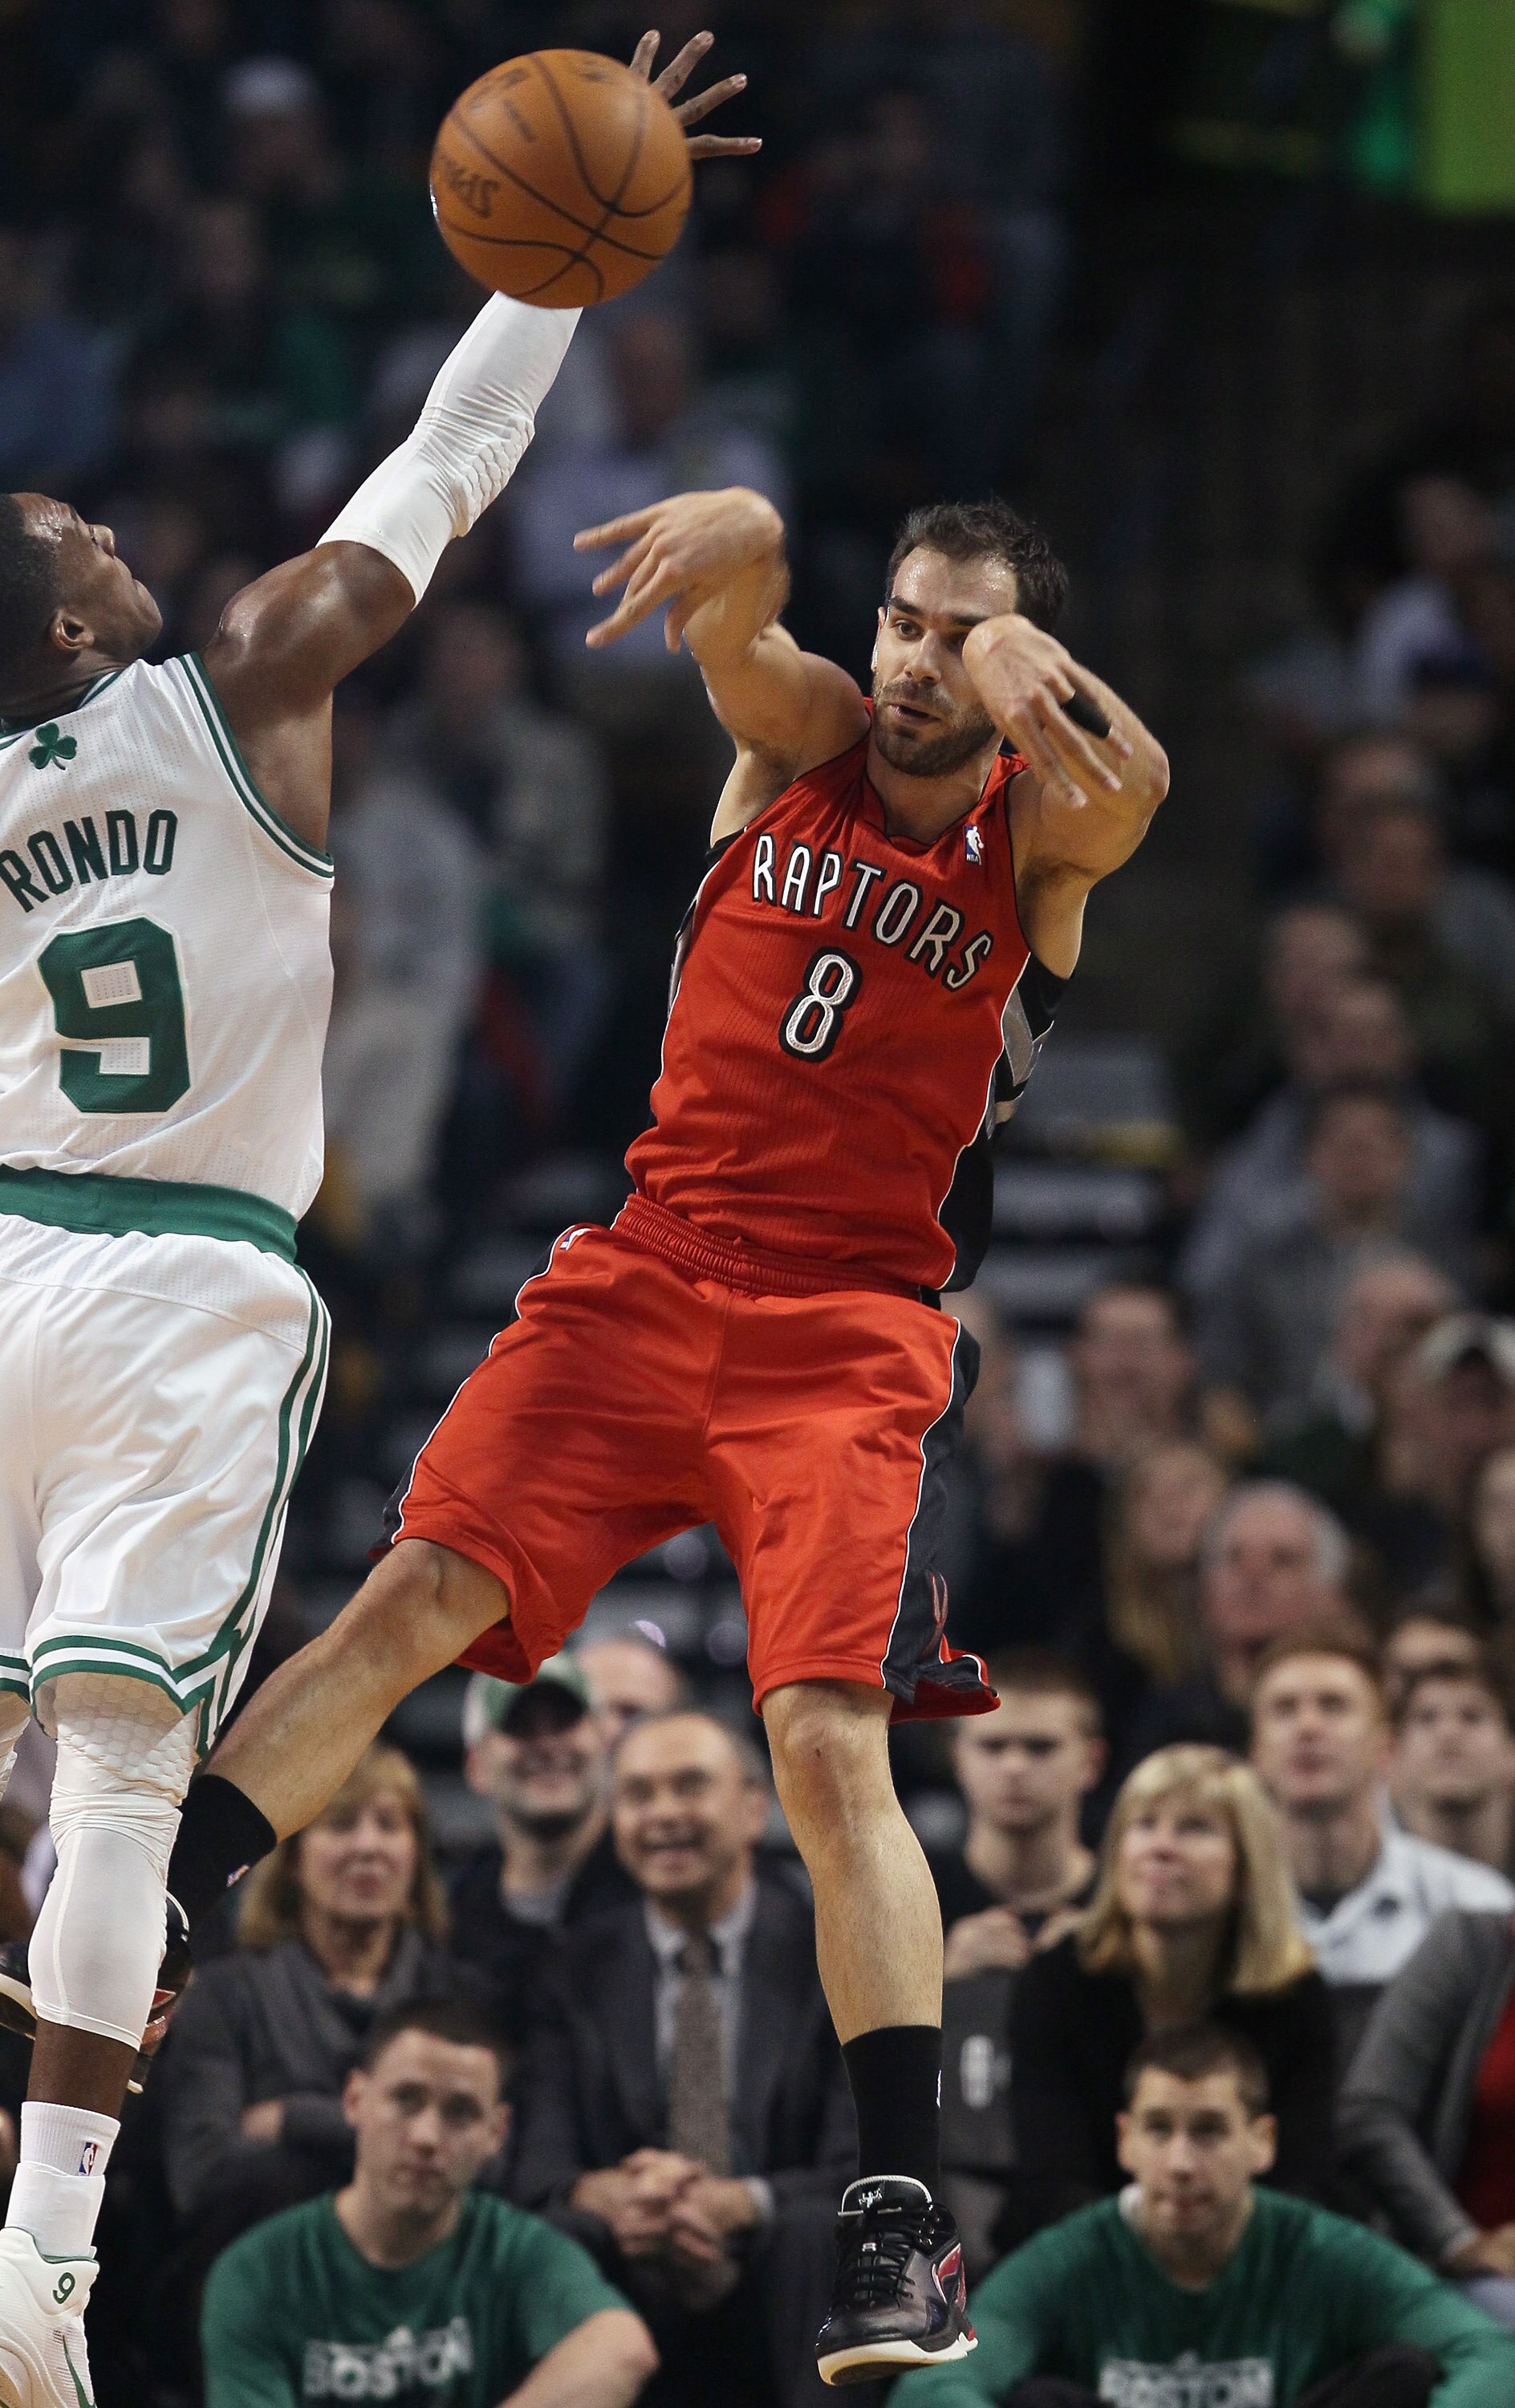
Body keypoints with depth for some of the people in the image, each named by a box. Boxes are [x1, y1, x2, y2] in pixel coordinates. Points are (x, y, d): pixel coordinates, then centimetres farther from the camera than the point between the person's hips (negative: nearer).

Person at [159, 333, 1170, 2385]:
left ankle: (907, 2225, -16)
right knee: (408, 1605, -9)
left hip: (853, 1330, -3)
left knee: (833, 1744, -14)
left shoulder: (1040, 830, 0)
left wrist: (1036, 670, -47)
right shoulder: (805, 737, 6)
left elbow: (1133, 788, -24)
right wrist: (726, 540, -42)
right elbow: (729, 604, -16)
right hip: (649, 1274, 3)